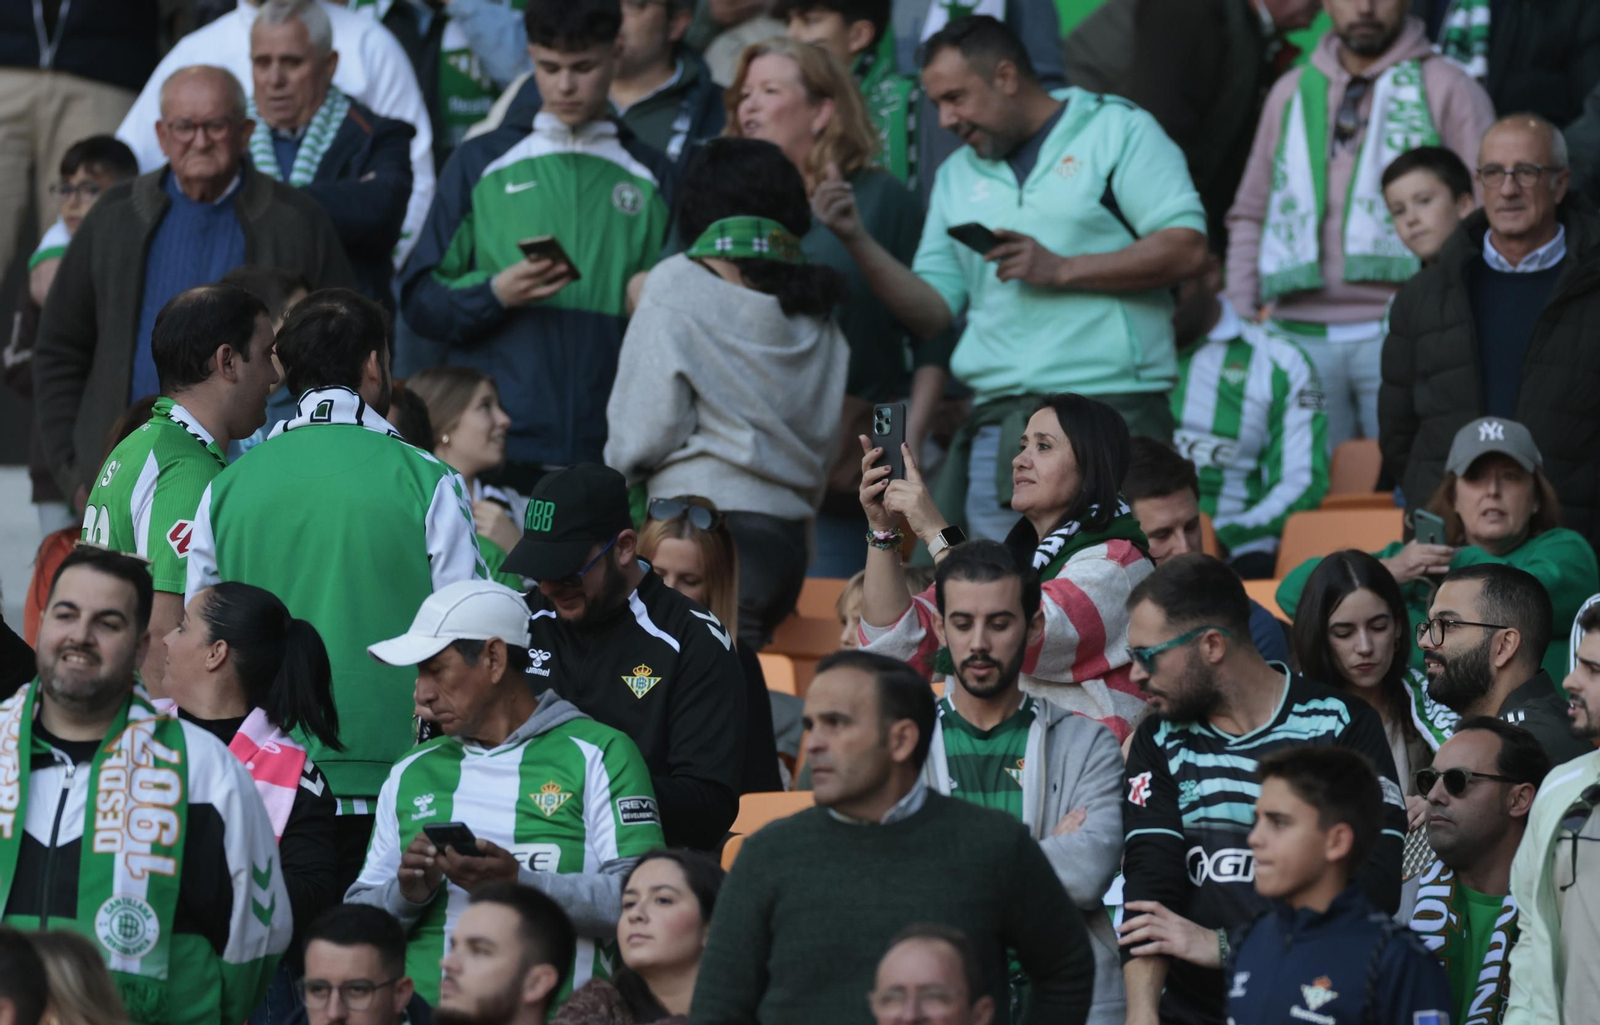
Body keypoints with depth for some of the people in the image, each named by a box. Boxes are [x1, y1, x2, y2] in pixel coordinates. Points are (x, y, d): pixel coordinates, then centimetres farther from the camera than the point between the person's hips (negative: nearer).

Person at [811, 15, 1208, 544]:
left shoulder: (1116, 130, 5)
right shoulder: (958, 176, 22)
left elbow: (1186, 247, -6)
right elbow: (933, 311, 16)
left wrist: (1062, 270, -10)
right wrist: (857, 241, 3)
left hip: (1107, 402, -5)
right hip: (996, 424, 5)